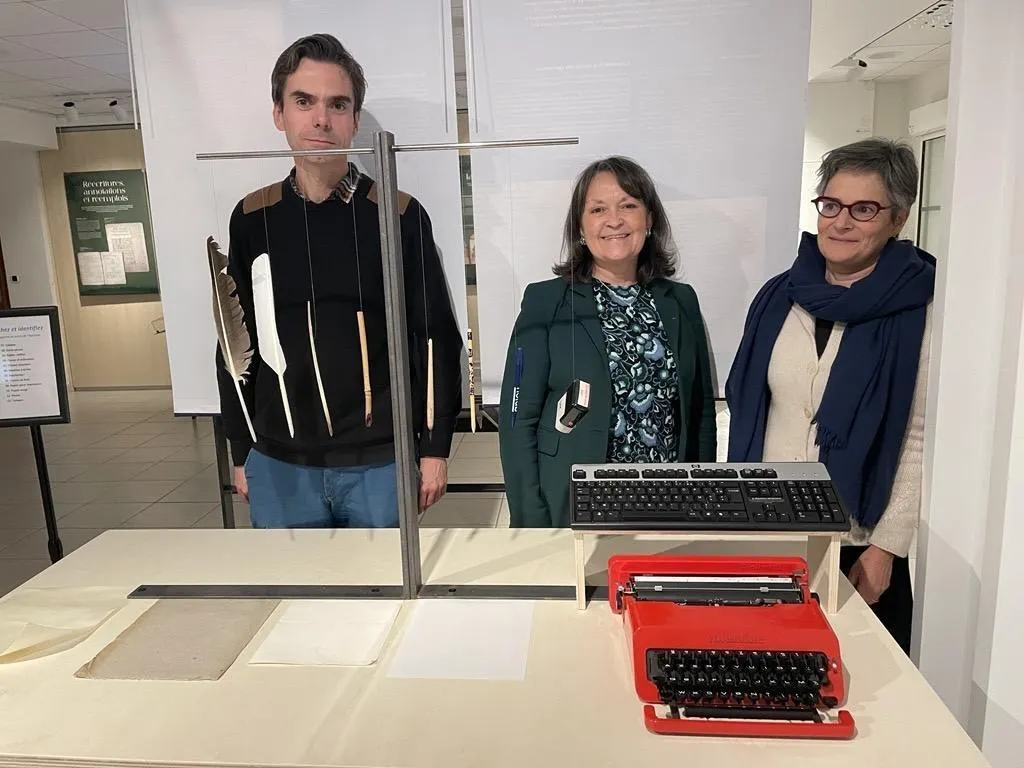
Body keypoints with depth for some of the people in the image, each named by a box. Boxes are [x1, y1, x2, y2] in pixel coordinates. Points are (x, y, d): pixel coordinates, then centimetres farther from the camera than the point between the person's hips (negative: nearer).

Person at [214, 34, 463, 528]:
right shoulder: (252, 219, 2)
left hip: (381, 461, -2)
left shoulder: (399, 214, -5)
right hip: (279, 466, 2)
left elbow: (436, 338, -2)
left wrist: (435, 447, -3)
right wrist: (240, 452, 9)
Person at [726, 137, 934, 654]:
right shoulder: (780, 295, 3)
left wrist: (886, 546, -12)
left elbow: (922, 442, -10)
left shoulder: (920, 312, -9)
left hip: (858, 550, -3)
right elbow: (745, 413, 7)